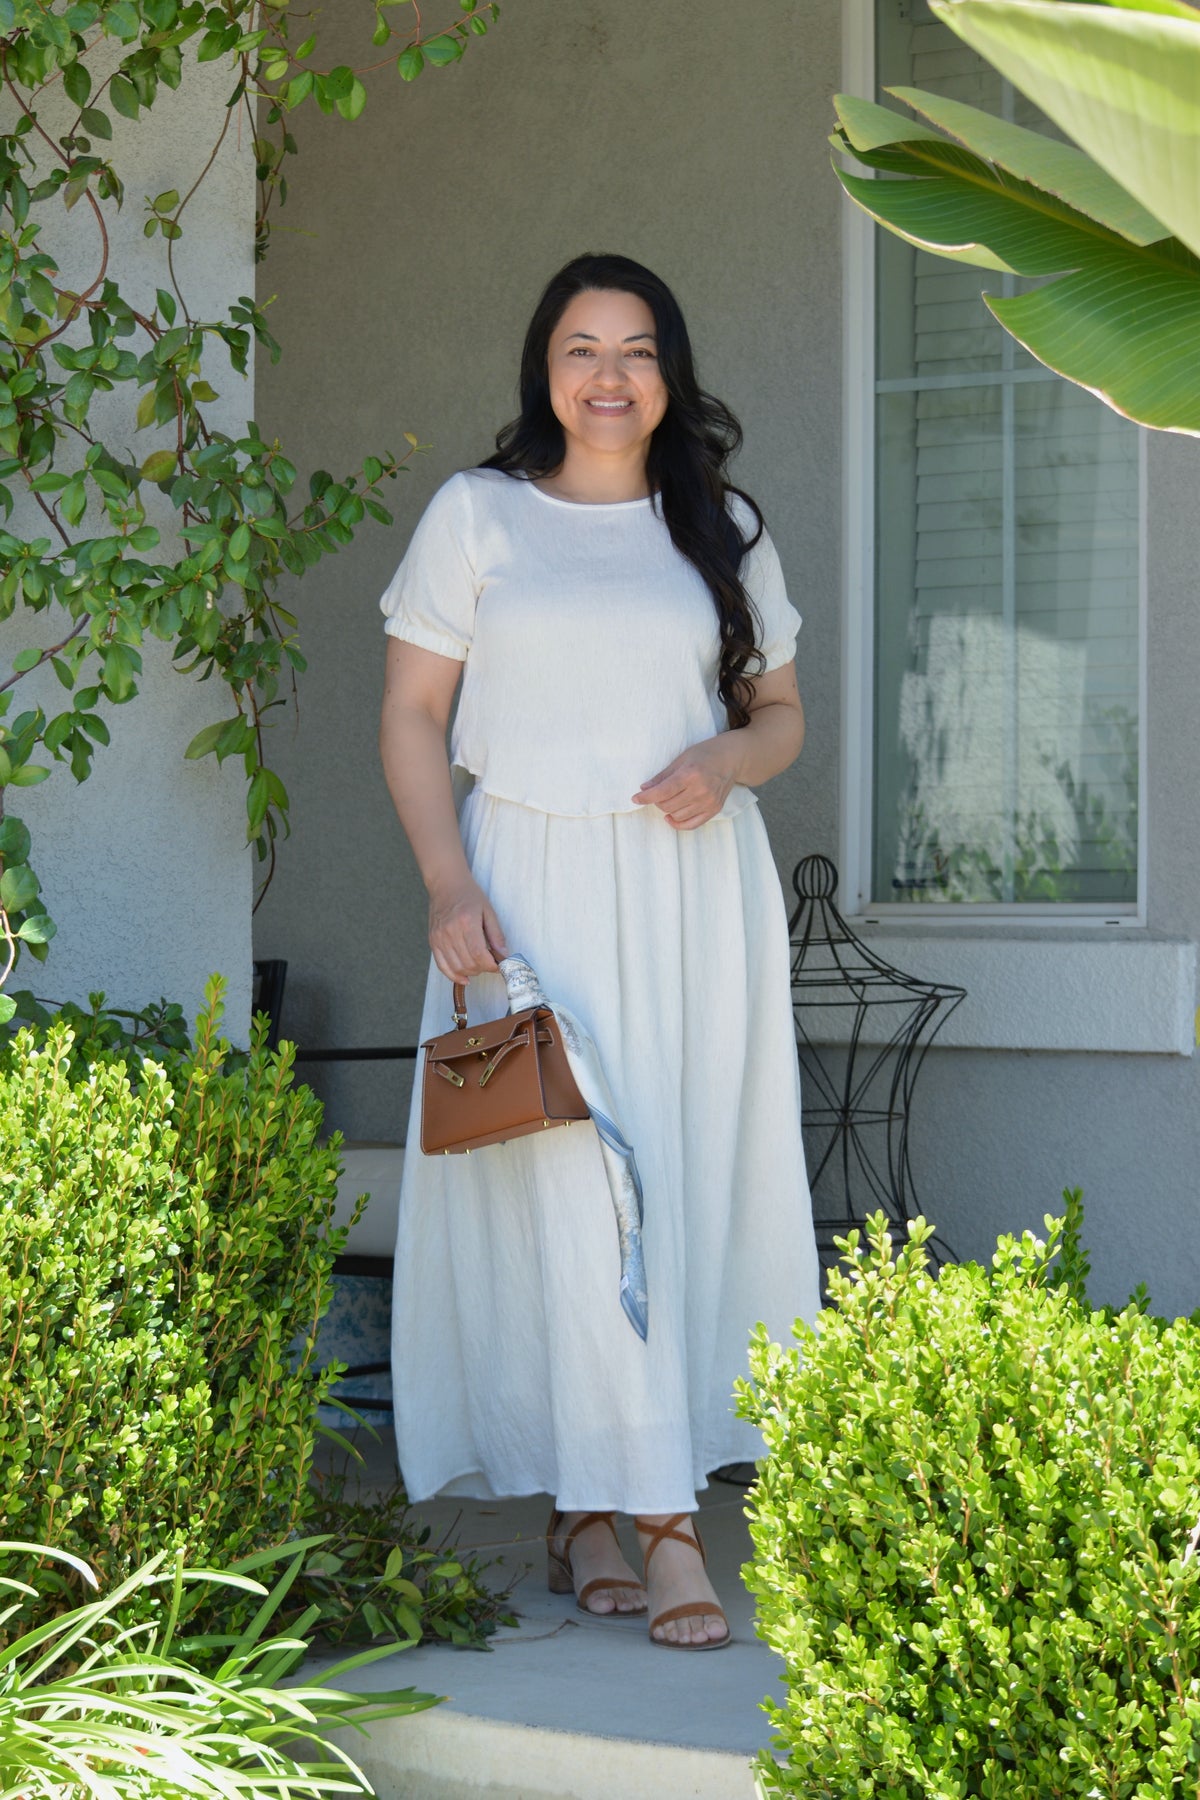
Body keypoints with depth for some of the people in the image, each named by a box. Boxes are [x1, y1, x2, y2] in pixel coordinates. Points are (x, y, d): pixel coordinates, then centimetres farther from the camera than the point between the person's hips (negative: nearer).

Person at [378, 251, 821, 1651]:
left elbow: (784, 713, 17)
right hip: (534, 887, -2)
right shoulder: (477, 515, 7)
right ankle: (661, 1523, -7)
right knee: (572, 1193, -10)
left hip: (694, 893, 2)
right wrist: (449, 887, -8)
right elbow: (411, 714, 4)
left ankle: (589, 1506, 9)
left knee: (682, 1186, -2)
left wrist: (723, 761, -6)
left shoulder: (723, 530, 13)